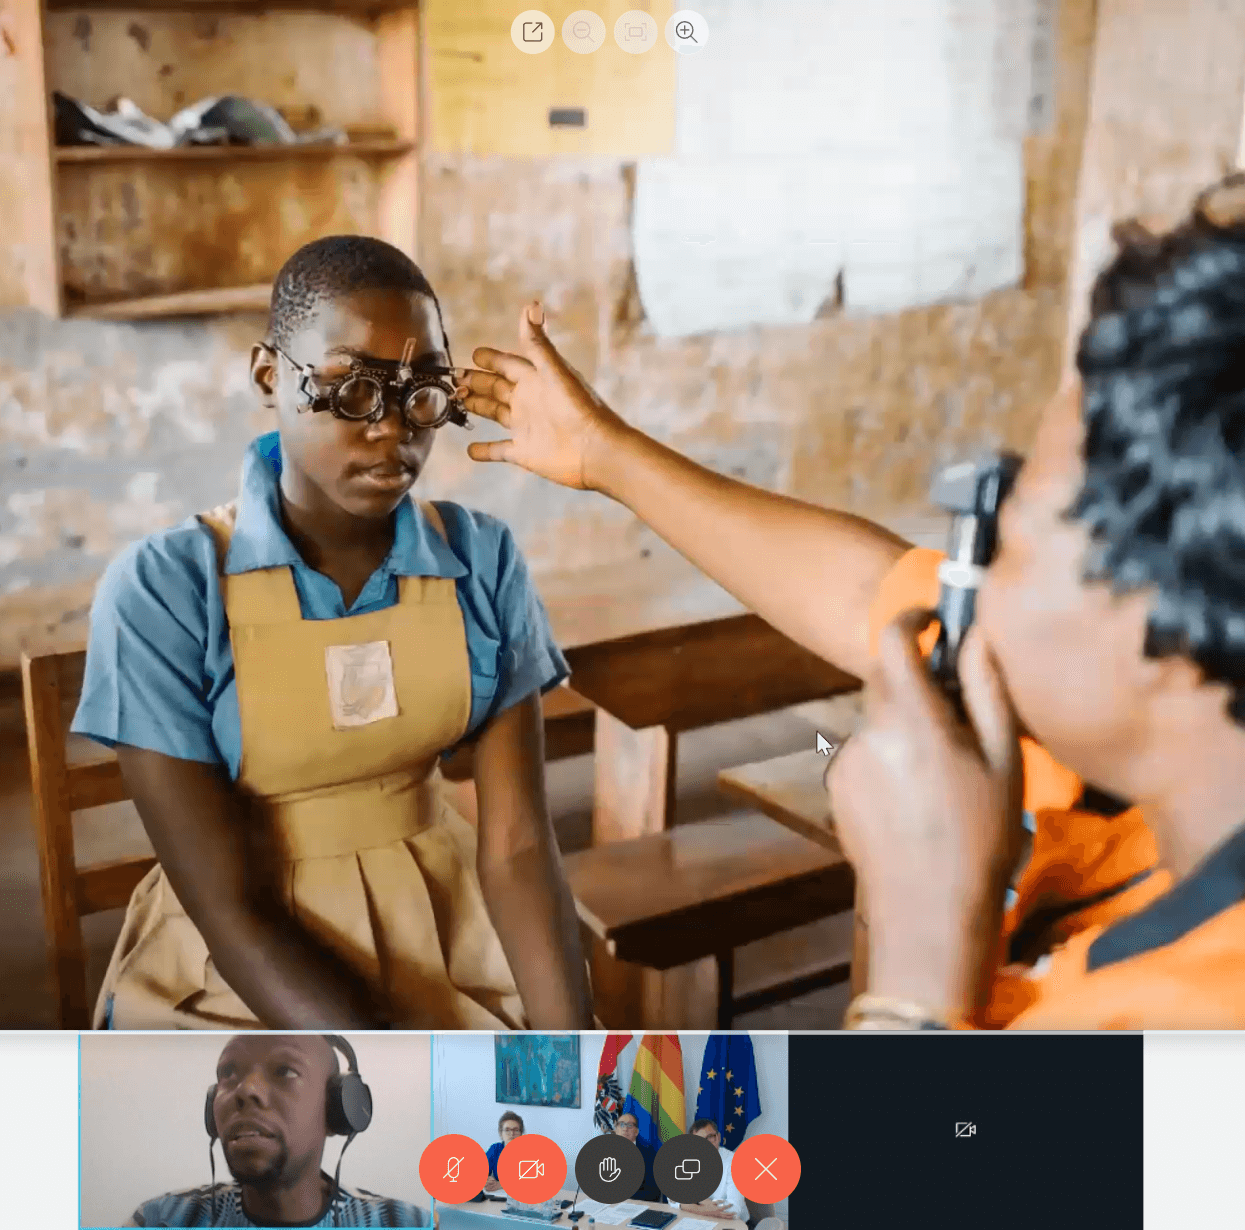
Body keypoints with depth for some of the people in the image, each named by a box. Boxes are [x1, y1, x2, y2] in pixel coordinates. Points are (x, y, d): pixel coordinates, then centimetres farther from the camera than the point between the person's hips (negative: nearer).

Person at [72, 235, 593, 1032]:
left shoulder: (482, 560, -6)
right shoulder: (164, 591, -16)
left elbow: (517, 846, -8)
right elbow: (231, 912, -16)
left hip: (451, 954, 3)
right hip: (241, 987, -2)